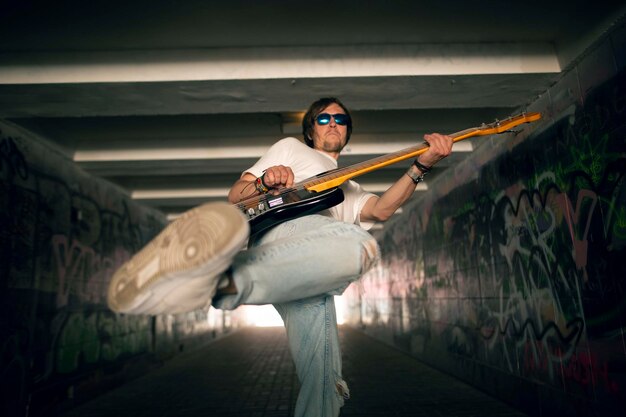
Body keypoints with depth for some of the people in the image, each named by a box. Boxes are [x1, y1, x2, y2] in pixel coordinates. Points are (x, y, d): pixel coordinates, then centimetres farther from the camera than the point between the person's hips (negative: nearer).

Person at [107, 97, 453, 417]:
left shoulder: (349, 191, 42)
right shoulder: (291, 147, 30)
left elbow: (382, 208, 18)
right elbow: (235, 196, 20)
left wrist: (422, 165, 7)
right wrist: (264, 183, -3)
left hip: (311, 279, 5)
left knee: (321, 383, -7)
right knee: (360, 246, -38)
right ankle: (219, 281, -49)